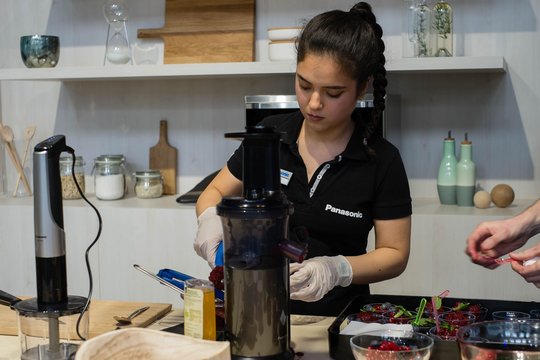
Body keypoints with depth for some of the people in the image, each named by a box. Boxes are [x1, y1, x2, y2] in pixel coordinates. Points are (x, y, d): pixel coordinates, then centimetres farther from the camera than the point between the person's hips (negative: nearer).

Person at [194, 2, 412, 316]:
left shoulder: (382, 160, -7)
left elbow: (395, 254, -2)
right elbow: (213, 193, 11)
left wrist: (337, 269, -20)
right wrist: (210, 219, -12)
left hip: (337, 316, -2)